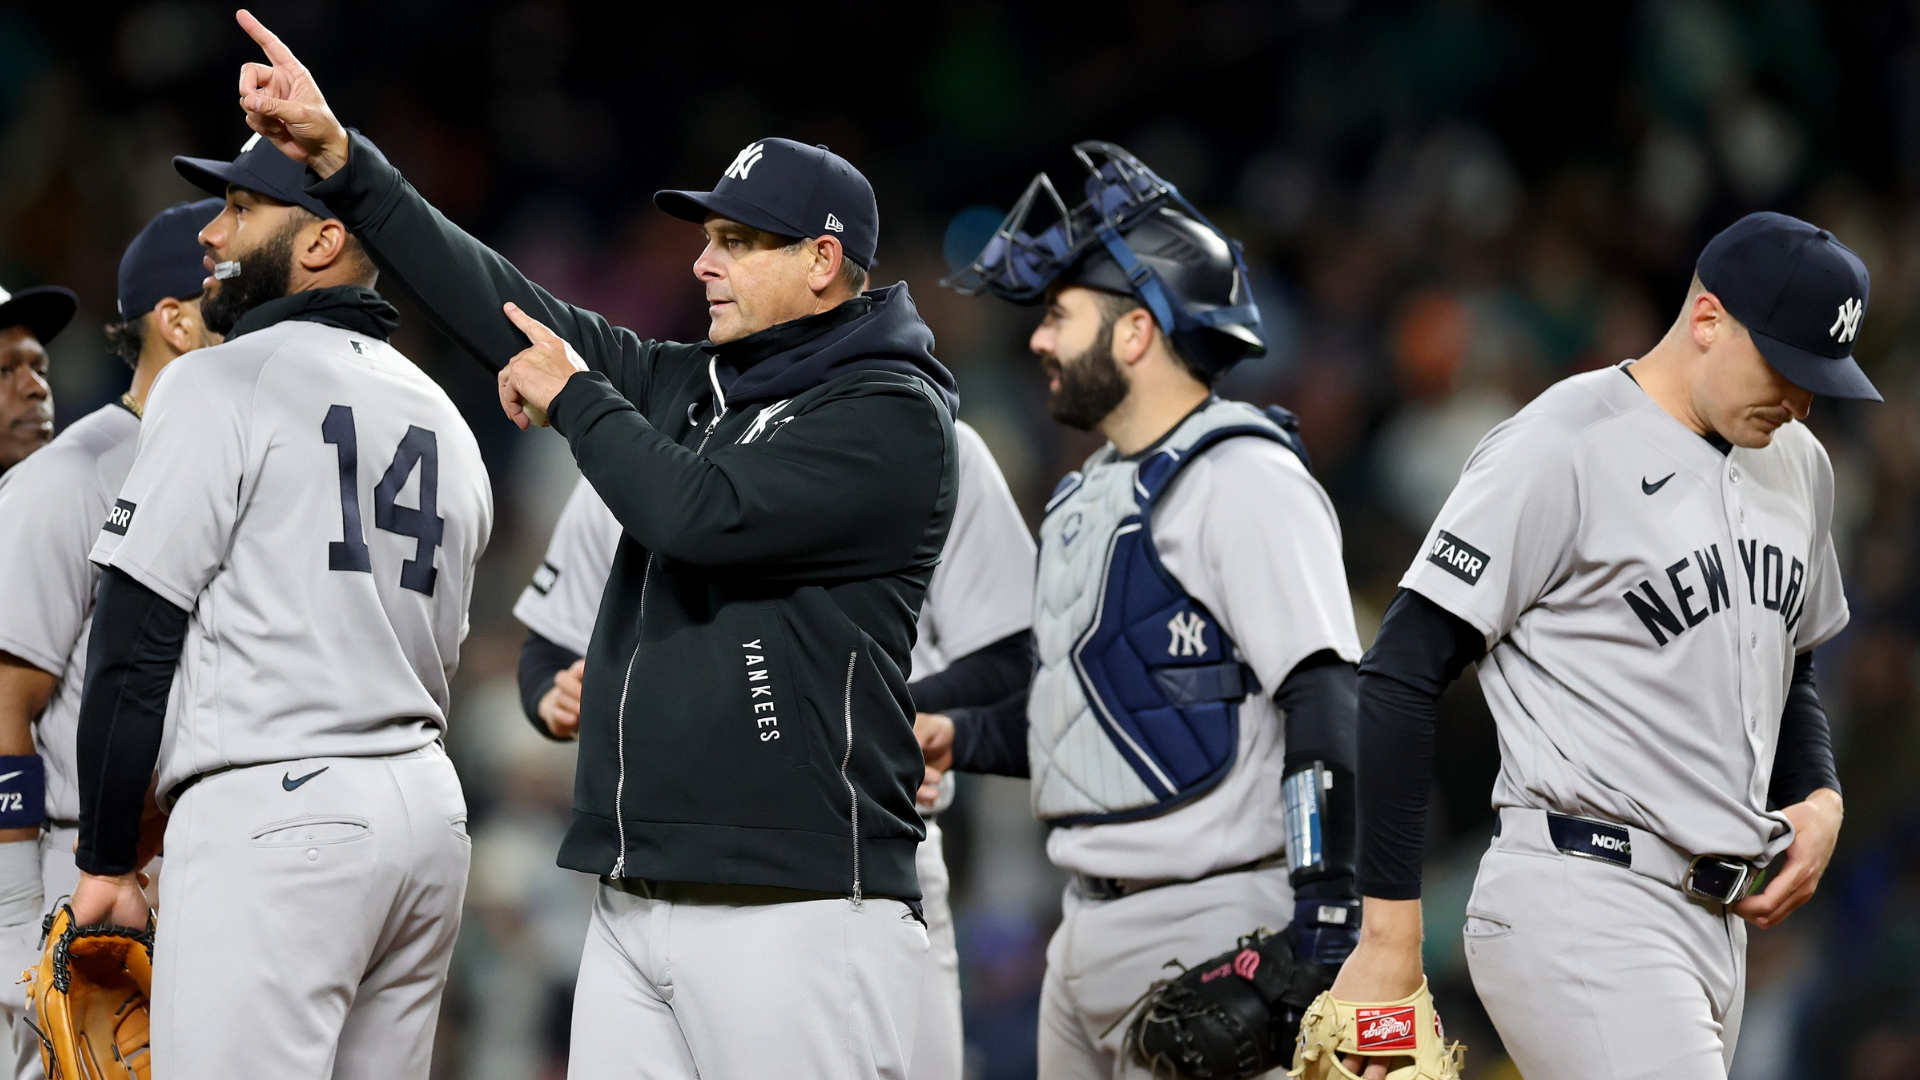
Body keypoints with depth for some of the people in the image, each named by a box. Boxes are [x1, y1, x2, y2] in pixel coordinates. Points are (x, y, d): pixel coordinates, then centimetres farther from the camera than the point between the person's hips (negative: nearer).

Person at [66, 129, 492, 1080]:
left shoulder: (222, 383, -5)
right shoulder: (442, 418, 20)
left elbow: (136, 640, -8)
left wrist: (105, 860, -4)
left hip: (273, 806, -8)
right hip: (428, 810, 8)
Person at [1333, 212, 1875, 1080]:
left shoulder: (1796, 463, 15)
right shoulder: (1560, 452, -11)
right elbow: (1400, 676, -12)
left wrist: (1820, 798, 8)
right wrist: (1390, 936, -15)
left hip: (1721, 921, 8)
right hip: (1580, 904, -8)